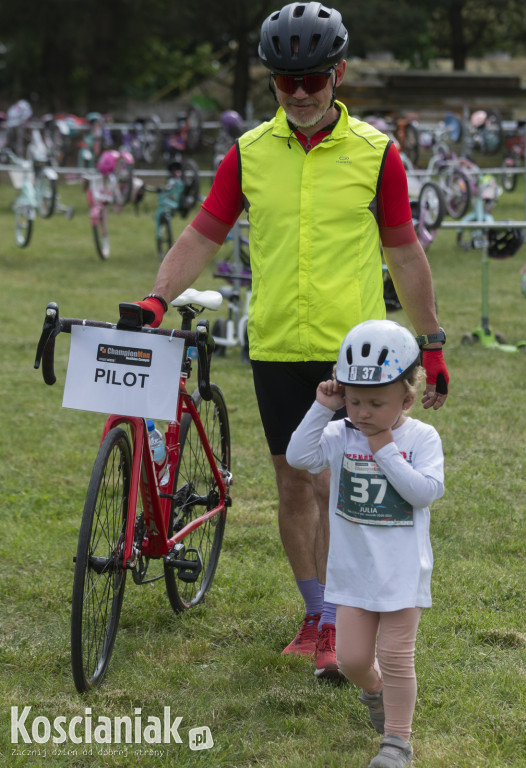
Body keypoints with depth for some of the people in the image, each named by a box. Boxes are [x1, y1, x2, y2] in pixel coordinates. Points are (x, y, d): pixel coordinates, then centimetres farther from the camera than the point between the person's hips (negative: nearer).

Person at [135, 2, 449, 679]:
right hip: (276, 347, 3)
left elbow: (404, 253, 3)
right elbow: (203, 235, 6)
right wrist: (157, 298, -10)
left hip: (353, 350, -3)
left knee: (334, 487, -8)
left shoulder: (375, 153, -3)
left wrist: (431, 344, 6)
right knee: (293, 487, 10)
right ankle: (314, 615, 26)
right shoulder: (249, 153, 2)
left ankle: (340, 627, 1)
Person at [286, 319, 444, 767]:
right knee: (351, 658, 6)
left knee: (395, 656, -1)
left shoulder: (421, 438, -7)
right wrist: (322, 409, -17)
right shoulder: (341, 436, -1)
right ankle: (375, 691, 40)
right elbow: (299, 457, -14)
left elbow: (426, 491, -19)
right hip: (353, 570, 3)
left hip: (402, 571, -3)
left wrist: (385, 451, -19)